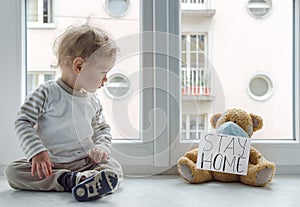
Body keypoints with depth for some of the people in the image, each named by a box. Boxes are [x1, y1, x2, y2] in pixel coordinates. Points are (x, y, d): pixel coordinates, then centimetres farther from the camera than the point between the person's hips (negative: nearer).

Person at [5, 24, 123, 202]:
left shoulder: (93, 100, 7)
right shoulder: (48, 93, -9)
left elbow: (103, 128, 19)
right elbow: (23, 122, -9)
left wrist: (101, 147, -3)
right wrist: (37, 152, -22)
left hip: (85, 161, 3)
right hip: (49, 163, -2)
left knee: (114, 168, -22)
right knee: (13, 171, -26)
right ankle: (71, 179, -37)